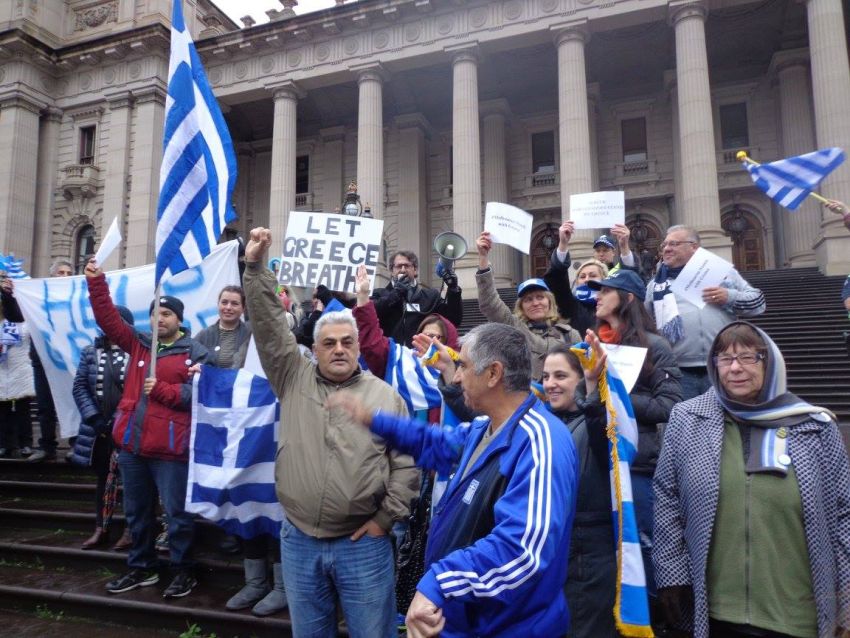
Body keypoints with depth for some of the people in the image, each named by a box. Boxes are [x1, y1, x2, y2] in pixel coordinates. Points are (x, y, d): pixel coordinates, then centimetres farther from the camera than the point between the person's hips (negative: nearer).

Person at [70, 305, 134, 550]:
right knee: (103, 477, 15)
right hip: (100, 428, 4)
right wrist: (94, 417, -7)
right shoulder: (91, 353, 7)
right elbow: (79, 386, 3)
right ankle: (101, 529, 25)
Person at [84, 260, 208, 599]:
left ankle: (183, 571, 19)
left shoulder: (195, 353, -5)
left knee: (177, 514, 2)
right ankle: (141, 568, 35)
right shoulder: (138, 343, 11)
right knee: (137, 512, 18)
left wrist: (161, 389, -16)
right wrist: (96, 282, -3)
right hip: (131, 444, 6)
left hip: (169, 447, -6)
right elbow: (108, 319, 6)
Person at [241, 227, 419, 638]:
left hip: (362, 542, -2)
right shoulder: (294, 380, 3)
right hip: (299, 540, 2)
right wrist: (256, 267, -11)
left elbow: (406, 463, -2)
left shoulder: (385, 395, -1)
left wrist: (385, 518, -6)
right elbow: (269, 326, -5)